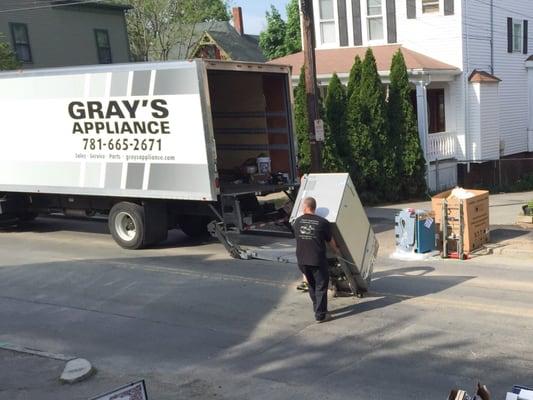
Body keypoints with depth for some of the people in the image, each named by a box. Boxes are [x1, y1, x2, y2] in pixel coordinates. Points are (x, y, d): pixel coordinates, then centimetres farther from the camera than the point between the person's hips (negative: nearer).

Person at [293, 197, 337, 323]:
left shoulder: (297, 221, 1)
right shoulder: (323, 222, -9)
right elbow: (330, 240, 3)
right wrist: (336, 249, 24)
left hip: (302, 260, 4)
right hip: (318, 260, -4)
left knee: (311, 286, 20)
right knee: (321, 286, 6)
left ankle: (318, 309, 30)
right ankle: (320, 315, 6)